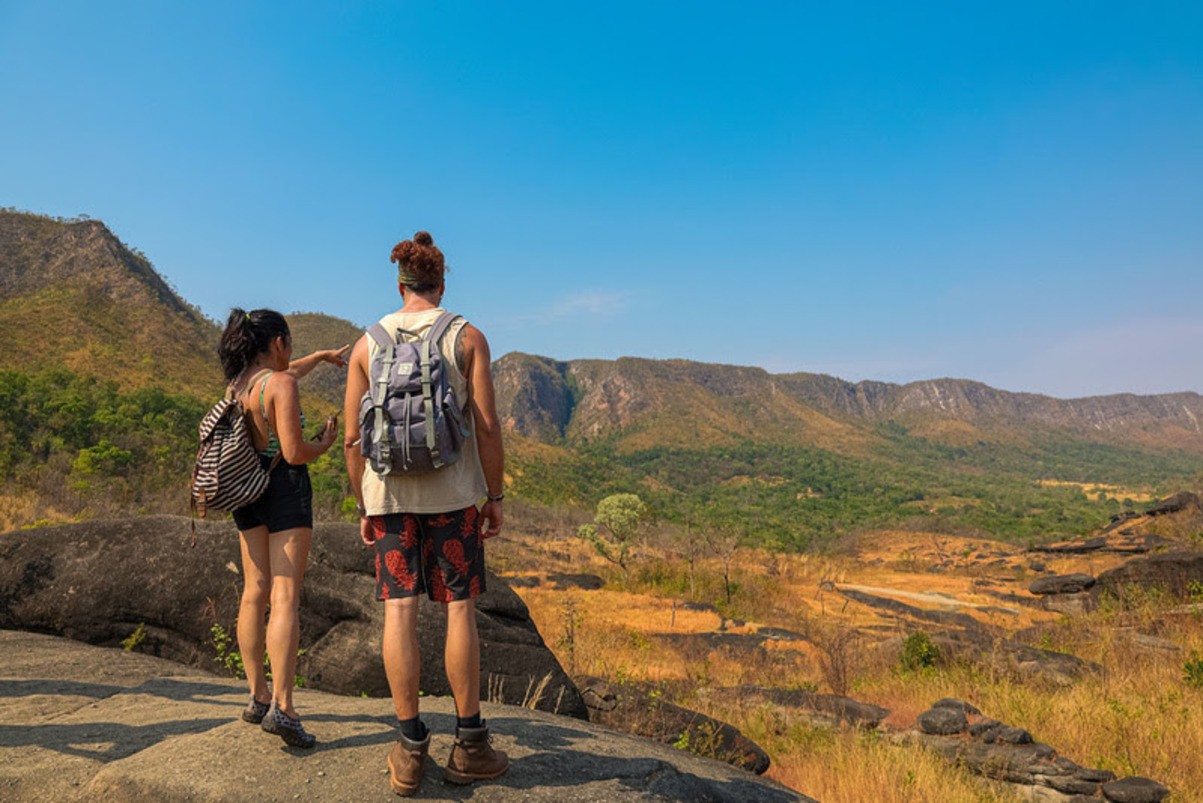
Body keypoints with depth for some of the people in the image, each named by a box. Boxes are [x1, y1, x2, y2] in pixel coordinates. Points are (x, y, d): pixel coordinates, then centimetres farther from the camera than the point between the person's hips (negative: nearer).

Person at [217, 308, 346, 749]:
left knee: (255, 593, 11)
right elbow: (294, 452, -20)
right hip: (285, 488, -8)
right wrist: (325, 442, 1)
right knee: (285, 597, -9)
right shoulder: (281, 386, -15)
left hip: (247, 491, 8)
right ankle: (281, 706, -13)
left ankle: (258, 696, 20)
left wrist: (321, 356, 44)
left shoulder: (238, 383, 9)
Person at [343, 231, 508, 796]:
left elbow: (352, 438, 3)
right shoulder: (468, 337, -2)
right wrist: (495, 497, 1)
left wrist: (363, 507, 11)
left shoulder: (367, 344, 5)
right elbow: (487, 427, -8)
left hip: (389, 494, 2)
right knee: (459, 609, 4)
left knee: (399, 609, 3)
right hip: (452, 492, -2)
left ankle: (410, 749, 8)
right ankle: (469, 745, 10)